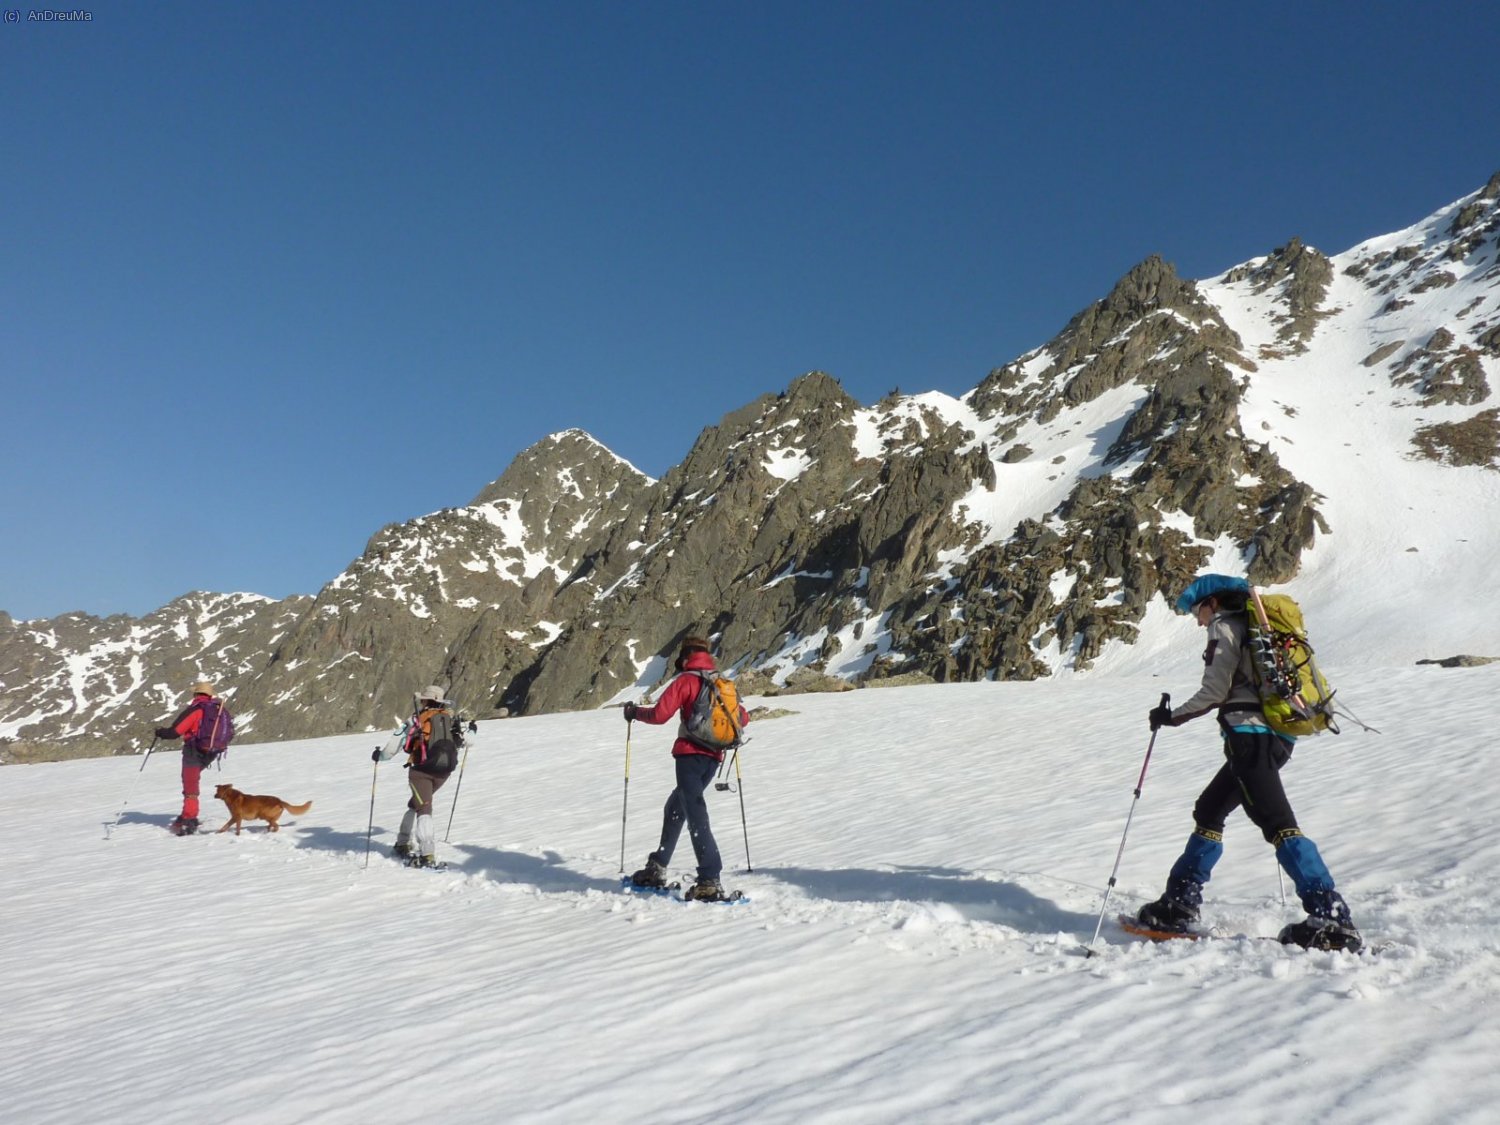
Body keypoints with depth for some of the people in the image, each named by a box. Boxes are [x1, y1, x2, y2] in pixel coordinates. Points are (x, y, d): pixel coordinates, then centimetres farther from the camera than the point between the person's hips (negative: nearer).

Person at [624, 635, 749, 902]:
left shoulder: (686, 680, -3)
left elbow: (659, 715, -11)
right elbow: (743, 718, 21)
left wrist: (635, 712, 8)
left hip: (690, 754, -7)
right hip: (713, 757, 7)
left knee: (696, 816, -12)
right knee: (675, 808, 22)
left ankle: (710, 882, -21)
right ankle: (657, 869, 28)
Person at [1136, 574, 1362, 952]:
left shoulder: (1225, 627, -4)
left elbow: (1215, 691, -11)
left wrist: (1172, 716, 0)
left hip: (1249, 733, -10)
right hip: (1277, 735, 10)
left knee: (1278, 824, -15)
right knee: (1208, 812, 17)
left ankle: (1332, 918, -21)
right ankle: (1180, 903, 21)